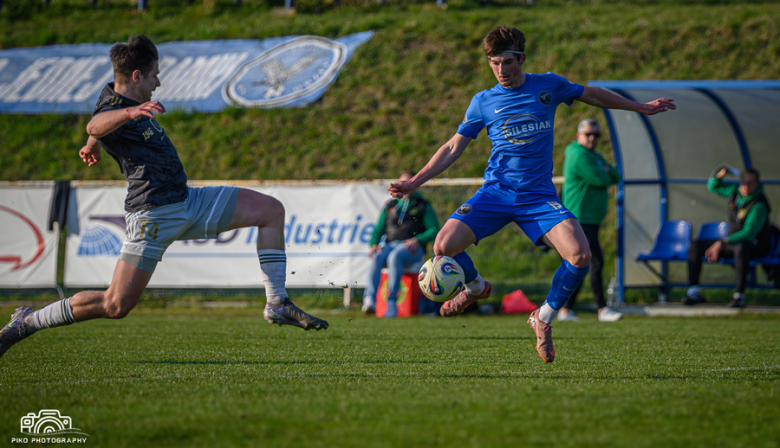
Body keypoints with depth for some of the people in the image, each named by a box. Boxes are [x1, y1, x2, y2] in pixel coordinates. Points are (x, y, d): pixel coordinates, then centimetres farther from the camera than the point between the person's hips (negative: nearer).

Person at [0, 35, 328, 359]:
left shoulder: (122, 100, 13)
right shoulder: (112, 110, -18)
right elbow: (96, 125, -44)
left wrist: (92, 147, 53)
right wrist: (131, 112, -63)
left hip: (187, 202, 10)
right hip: (153, 215, -10)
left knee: (270, 210, 3)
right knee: (115, 306, -13)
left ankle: (277, 305, 5)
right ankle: (27, 323, 4)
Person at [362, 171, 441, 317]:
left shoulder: (423, 206, 17)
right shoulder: (390, 206, 28)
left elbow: (434, 231, 5)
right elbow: (378, 230, 23)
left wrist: (418, 240, -14)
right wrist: (374, 244, 0)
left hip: (412, 249, -3)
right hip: (390, 245, 3)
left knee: (395, 257, -39)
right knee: (377, 258, -34)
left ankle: (391, 302, -44)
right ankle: (370, 299, -52)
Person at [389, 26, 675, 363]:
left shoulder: (548, 86, 5)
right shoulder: (483, 102, 5)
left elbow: (590, 95, 22)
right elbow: (453, 149, 10)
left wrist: (641, 107, 29)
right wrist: (415, 182, 2)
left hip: (539, 196, 0)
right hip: (495, 193, 0)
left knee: (580, 255, -23)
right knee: (444, 246, -21)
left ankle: (544, 317, 5)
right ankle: (475, 287, 14)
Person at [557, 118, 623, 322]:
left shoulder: (595, 156, 21)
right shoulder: (580, 156, -13)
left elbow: (616, 177, 16)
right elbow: (601, 180, -19)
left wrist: (606, 171, -4)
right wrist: (605, 176, 3)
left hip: (591, 219, 10)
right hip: (580, 218, -10)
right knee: (595, 260, -14)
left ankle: (566, 309, 12)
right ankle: (602, 309, -15)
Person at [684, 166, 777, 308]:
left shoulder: (758, 205, -21)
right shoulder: (735, 192, 2)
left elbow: (748, 233, -29)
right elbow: (713, 186, 20)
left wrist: (722, 243, -33)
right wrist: (718, 174, -4)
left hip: (754, 245, -8)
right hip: (733, 242, 8)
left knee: (740, 247, -45)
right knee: (696, 245, 0)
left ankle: (739, 295, -44)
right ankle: (693, 292, -7)